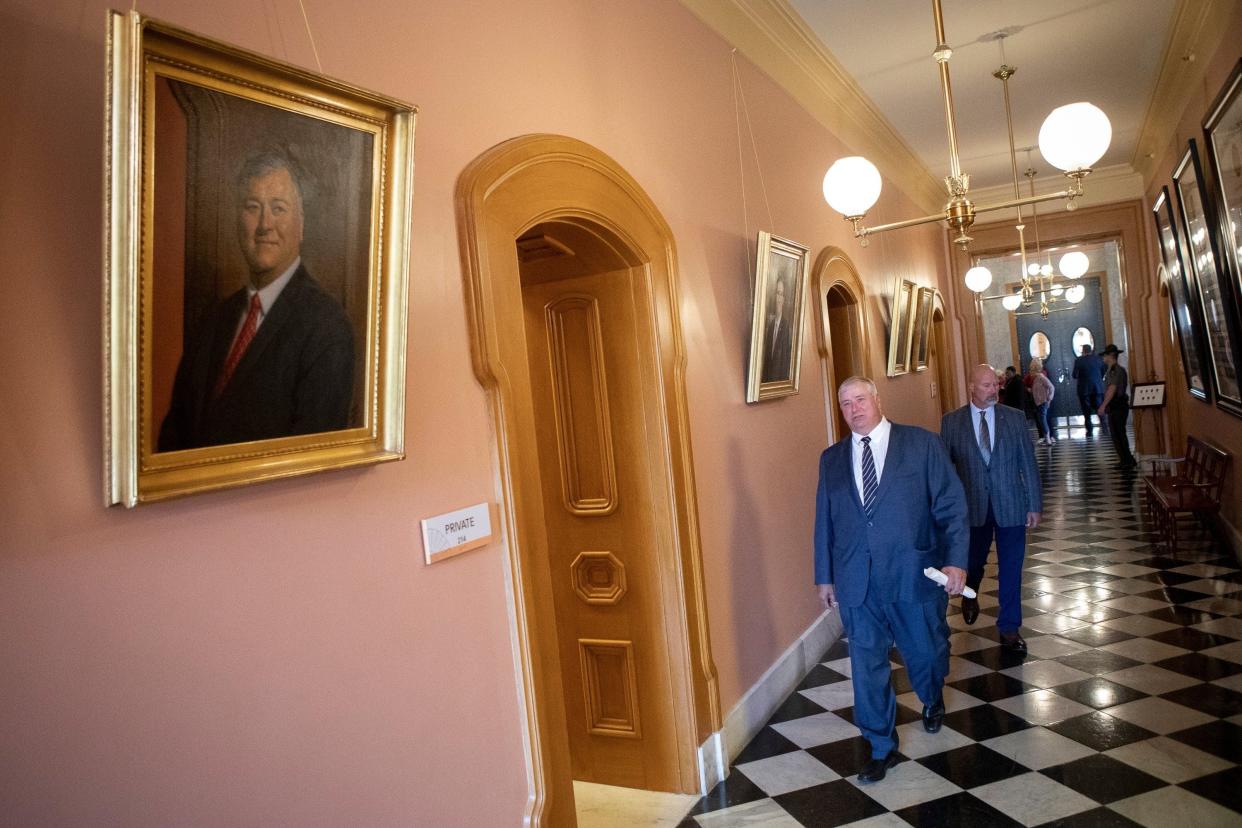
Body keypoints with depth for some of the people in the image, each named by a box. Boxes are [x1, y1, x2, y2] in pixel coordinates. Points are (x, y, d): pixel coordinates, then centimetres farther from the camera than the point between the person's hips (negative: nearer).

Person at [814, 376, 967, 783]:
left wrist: (955, 560, -13)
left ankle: (932, 699, 52)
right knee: (867, 666, 6)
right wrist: (824, 575, 11)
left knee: (927, 652, 17)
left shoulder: (922, 444, -2)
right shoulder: (832, 458, 6)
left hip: (915, 574, -1)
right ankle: (882, 747, 24)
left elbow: (951, 505, -4)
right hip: (857, 582, 2)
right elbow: (825, 519, 10)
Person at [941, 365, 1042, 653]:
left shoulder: (1014, 418, -1)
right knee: (973, 563, 14)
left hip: (1011, 505, 0)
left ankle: (1009, 628, 22)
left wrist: (1035, 505, 0)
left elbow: (1028, 464, 1)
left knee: (1011, 570, 6)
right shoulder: (952, 422, -3)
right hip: (973, 507, 0)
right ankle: (970, 596, 47)